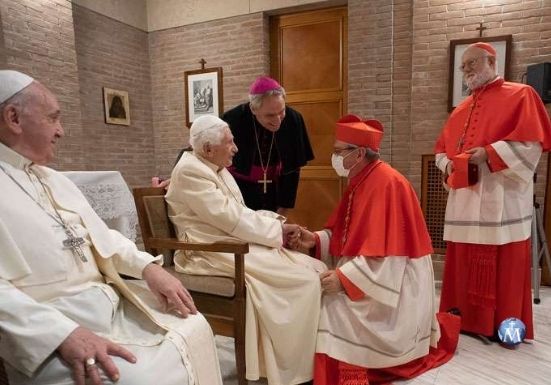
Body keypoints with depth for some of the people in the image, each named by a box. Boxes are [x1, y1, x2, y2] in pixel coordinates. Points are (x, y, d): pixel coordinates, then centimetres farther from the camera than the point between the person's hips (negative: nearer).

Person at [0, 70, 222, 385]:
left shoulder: (56, 180, 16)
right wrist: (63, 334, -29)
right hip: (47, 325, -7)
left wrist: (147, 266, 2)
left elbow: (101, 236, 17)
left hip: (109, 300, 7)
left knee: (192, 328, 1)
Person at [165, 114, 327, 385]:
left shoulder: (217, 168, 15)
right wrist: (277, 229, -11)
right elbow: (231, 218, -19)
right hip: (214, 253, -9)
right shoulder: (191, 171, -14)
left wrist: (275, 221, -1)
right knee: (306, 279, -17)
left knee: (316, 269, -4)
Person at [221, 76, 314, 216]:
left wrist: (282, 211, -3)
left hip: (273, 192, 3)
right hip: (238, 191, -2)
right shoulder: (232, 121, -23)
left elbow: (292, 170, -6)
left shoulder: (293, 120, -16)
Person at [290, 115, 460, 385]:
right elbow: (346, 236, 11)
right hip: (370, 272, 10)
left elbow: (384, 253, -26)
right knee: (322, 296, 6)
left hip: (393, 280, -9)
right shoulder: (360, 181, 7)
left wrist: (343, 277, -28)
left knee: (334, 307, -23)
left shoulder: (386, 183, -22)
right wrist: (315, 239, -5)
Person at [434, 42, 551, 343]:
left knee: (503, 265, -1)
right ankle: (467, 320, 21)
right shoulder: (462, 109, 21)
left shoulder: (520, 95, 3)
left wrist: (489, 153, -18)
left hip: (501, 198, -6)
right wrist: (448, 164, 1)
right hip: (465, 199, 6)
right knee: (465, 263, 9)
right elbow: (441, 148, 21)